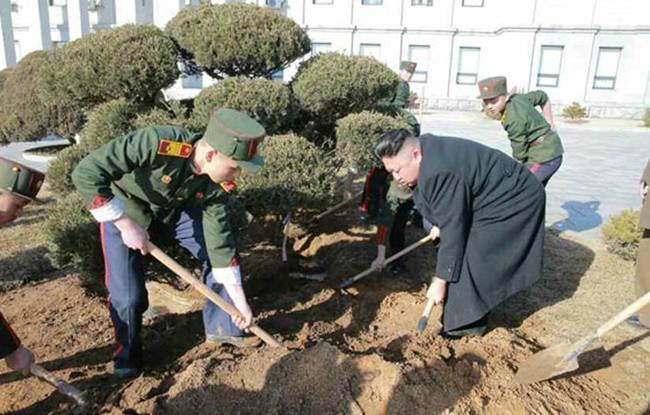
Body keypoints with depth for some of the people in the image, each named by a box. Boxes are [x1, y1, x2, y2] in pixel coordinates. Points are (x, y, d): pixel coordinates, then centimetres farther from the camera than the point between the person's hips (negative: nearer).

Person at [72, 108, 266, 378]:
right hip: (123, 211, -4)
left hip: (174, 210, 4)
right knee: (128, 295, -11)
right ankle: (128, 355, 21)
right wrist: (126, 225, -34)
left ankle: (222, 328, 18)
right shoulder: (157, 143, -40)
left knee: (224, 253, -1)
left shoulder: (216, 185, -23)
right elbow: (86, 173, -37)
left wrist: (240, 301, -14)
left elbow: (219, 241, -16)